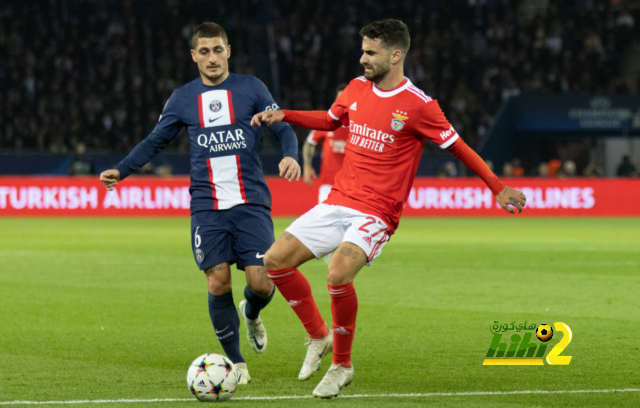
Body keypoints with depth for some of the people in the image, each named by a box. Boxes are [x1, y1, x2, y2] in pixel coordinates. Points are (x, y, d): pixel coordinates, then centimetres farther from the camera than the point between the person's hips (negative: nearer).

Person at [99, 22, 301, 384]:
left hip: (251, 203, -1)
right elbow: (155, 142, 18)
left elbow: (284, 129, 4)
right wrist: (121, 171, 4)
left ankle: (251, 314, 27)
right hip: (207, 205, 1)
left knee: (261, 282, -11)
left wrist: (291, 156, -17)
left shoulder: (250, 88, 5)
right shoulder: (182, 99, 11)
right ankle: (235, 362, 9)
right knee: (218, 282, -9)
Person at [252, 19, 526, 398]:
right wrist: (283, 116, 17)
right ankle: (319, 337, 17)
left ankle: (342, 366, -10)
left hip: (375, 214, -7)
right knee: (276, 260, -3)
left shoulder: (419, 106, -12)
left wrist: (498, 188, -7)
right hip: (337, 203, 7)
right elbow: (331, 119, 27)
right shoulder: (357, 88, 7)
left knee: (339, 273, -30)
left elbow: (458, 147, -4)